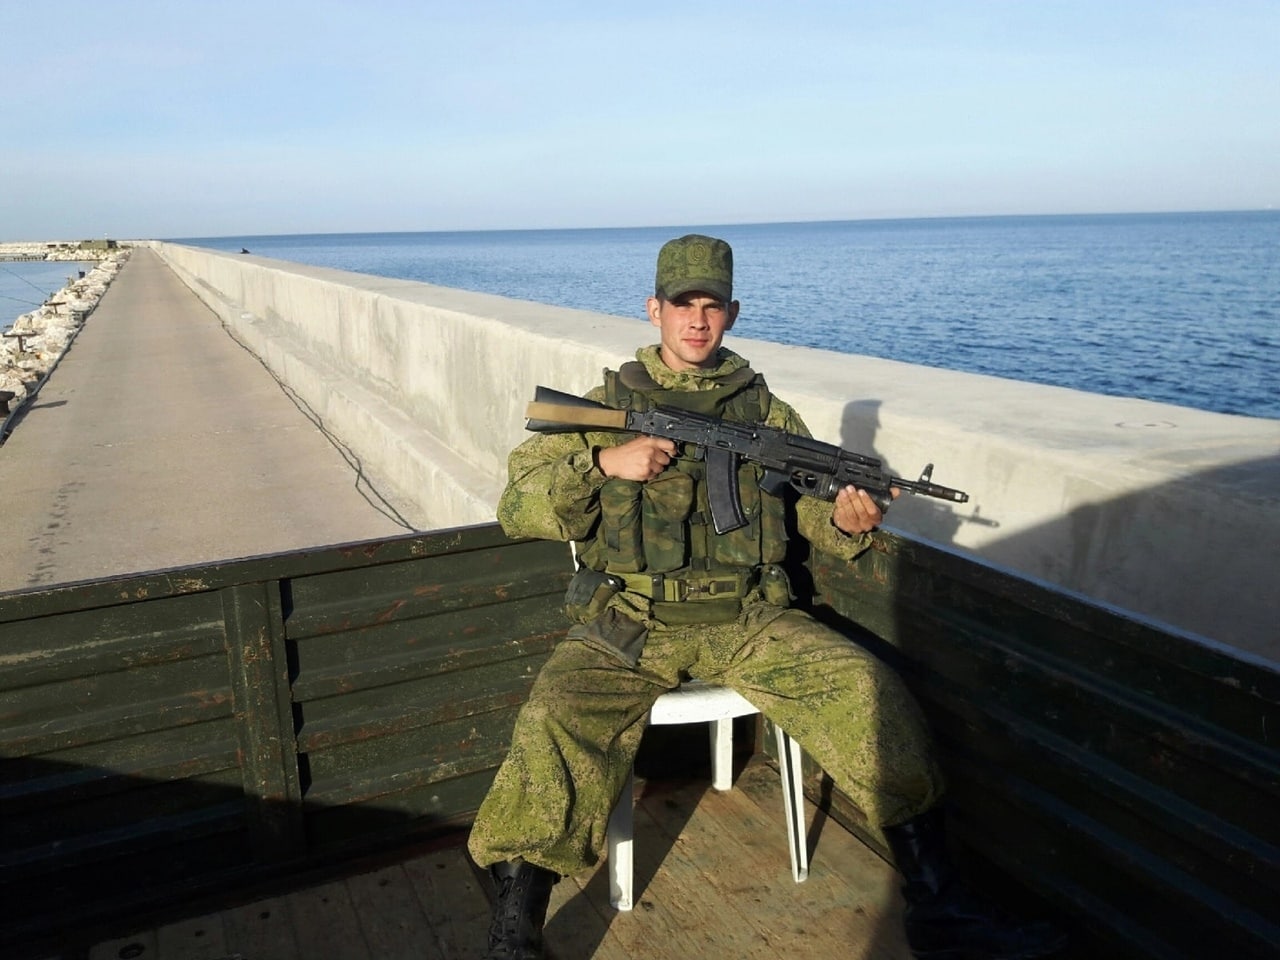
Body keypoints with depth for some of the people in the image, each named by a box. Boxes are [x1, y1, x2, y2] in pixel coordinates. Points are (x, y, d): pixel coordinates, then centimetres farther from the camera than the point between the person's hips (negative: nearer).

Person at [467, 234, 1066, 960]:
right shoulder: (605, 405, 7)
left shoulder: (766, 412, 12)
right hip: (627, 626, -1)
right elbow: (517, 509, 0)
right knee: (554, 725, -28)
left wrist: (848, 523, -11)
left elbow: (817, 511, 13)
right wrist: (601, 462, -16)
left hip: (748, 620, 2)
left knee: (869, 691, -18)